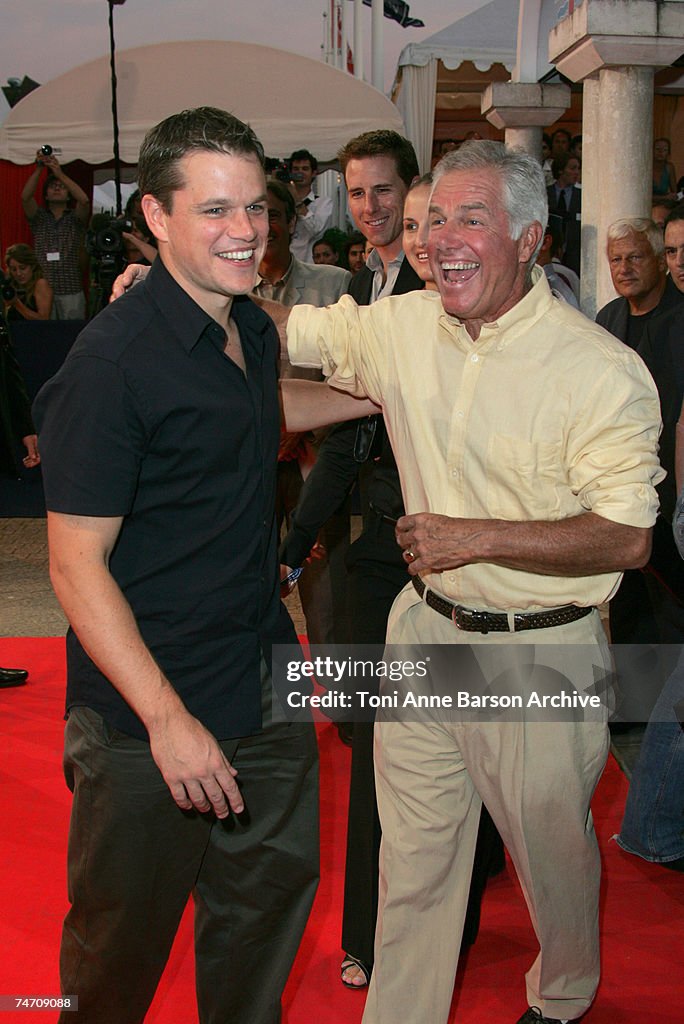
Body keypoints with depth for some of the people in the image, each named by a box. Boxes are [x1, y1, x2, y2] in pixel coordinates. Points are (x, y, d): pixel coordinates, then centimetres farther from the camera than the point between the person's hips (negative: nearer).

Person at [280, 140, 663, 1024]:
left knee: (552, 850, 19)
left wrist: (476, 537, -23)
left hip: (539, 652, -3)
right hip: (425, 628, 4)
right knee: (412, 856, 16)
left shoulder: (601, 370, -17)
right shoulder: (403, 328, -2)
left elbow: (627, 538, -18)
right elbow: (285, 330, 11)